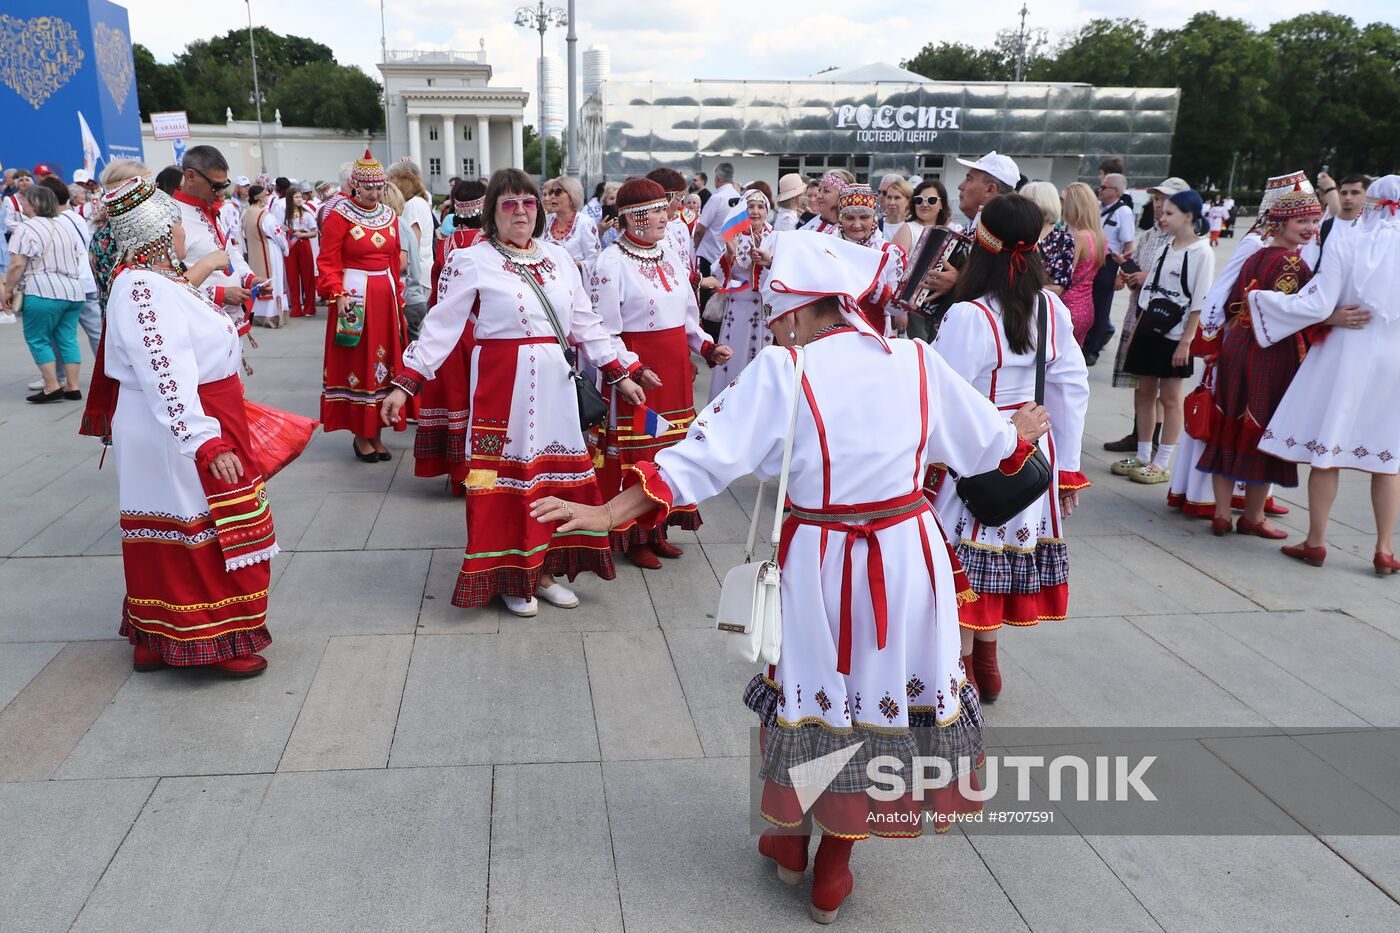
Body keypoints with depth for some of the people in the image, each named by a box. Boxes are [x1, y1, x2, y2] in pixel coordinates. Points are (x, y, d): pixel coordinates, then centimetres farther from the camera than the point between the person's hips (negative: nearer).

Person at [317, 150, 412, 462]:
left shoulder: (389, 216, 10)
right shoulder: (339, 216, -6)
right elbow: (328, 263, -9)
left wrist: (398, 296, 13)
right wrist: (338, 295, -20)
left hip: (385, 296, 6)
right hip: (354, 298, -5)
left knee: (383, 363, 7)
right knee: (356, 363, 1)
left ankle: (375, 432, 17)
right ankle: (360, 434, 10)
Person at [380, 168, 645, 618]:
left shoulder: (559, 258, 11)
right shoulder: (472, 261, -3)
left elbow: (586, 323, 15)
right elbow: (441, 326, -4)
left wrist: (618, 374, 13)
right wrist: (405, 383, -10)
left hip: (554, 384, 5)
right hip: (502, 385, -5)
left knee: (556, 472, 8)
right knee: (508, 473, 0)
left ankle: (544, 569, 23)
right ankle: (509, 577, 16)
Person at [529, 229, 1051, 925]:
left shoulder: (782, 372, -12)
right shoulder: (916, 361, -1)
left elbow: (704, 457, -16)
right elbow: (985, 443, 11)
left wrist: (608, 514, -13)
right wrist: (1021, 432, 34)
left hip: (820, 562, -2)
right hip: (908, 558, 3)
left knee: (809, 688, 19)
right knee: (880, 689, 17)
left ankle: (790, 841, 39)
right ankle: (833, 869, 31)